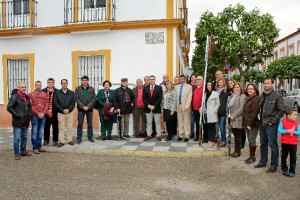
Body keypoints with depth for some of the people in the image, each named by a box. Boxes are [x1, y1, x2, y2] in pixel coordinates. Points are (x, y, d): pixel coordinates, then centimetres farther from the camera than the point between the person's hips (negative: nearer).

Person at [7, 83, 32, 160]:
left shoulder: (26, 97, 13)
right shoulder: (14, 97, -9)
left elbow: (29, 107, 24)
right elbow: (9, 107, -14)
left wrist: (29, 115, 12)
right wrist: (17, 115, -16)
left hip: (26, 122, 7)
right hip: (18, 122, -7)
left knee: (24, 138, 15)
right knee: (17, 138, 0)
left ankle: (23, 151, 28)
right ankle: (17, 154, 10)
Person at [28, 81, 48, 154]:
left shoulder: (44, 94, 10)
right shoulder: (31, 94, 1)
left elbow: (46, 104, 6)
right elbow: (30, 106, -5)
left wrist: (43, 113, -7)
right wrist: (38, 113, -10)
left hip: (43, 115, 3)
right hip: (34, 115, -3)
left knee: (40, 132, 11)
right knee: (34, 131, 0)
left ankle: (39, 146, 20)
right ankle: (35, 147, 7)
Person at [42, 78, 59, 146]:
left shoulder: (57, 91, -1)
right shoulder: (43, 91, 5)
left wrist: (52, 110, -7)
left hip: (54, 113, -1)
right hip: (45, 112, 2)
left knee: (55, 127, 6)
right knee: (46, 127, 11)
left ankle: (55, 140, 19)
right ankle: (46, 140, 24)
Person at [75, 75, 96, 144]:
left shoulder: (92, 89, 6)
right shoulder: (77, 88, 4)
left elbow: (94, 98, 0)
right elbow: (76, 98, -2)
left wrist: (88, 106, -11)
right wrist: (83, 106, -12)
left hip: (89, 108, 1)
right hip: (81, 108, -1)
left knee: (90, 124, 7)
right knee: (80, 124, 1)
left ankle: (90, 137, 16)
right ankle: (79, 138, 9)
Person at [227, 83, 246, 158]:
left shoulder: (242, 96, -7)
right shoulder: (231, 96, 15)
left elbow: (241, 108, -16)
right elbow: (228, 107, 17)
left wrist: (233, 115, -16)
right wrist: (229, 116, 6)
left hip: (237, 120, -6)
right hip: (232, 119, 6)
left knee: (237, 135, 1)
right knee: (235, 135, 12)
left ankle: (238, 151, 13)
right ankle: (236, 150, 22)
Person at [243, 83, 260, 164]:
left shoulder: (256, 99, -12)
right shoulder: (248, 99, 15)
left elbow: (254, 113, -18)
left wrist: (250, 124, -19)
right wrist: (244, 123, 11)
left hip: (253, 124, -8)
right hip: (247, 124, 8)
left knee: (252, 141, 0)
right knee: (250, 140, 13)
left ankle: (253, 157, 12)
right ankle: (251, 156, 21)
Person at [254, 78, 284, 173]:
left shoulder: (277, 96, -9)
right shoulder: (262, 95, 11)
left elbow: (281, 111, -12)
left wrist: (273, 121, -14)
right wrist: (261, 119, 9)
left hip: (271, 124, -7)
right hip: (262, 123, 7)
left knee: (273, 145, 1)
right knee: (263, 144, 16)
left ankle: (274, 166, 11)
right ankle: (263, 162, 29)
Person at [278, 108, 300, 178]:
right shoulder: (283, 122, -7)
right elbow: (279, 131, -14)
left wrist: (294, 132, -21)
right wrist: (287, 131, -22)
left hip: (293, 144, 1)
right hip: (284, 143, -1)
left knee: (293, 158, 6)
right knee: (284, 156, 11)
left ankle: (292, 171, 19)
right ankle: (284, 169, 28)